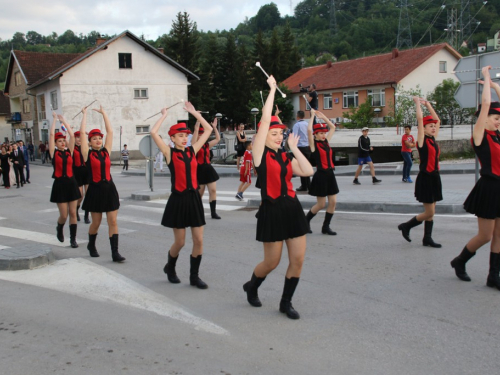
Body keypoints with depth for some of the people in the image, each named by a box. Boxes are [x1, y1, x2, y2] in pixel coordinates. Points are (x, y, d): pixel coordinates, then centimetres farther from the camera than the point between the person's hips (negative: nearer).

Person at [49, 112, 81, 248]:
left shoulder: (69, 152, 7)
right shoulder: (54, 153, 1)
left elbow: (72, 135, 4)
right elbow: (51, 134, -1)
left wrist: (64, 121, 11)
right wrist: (55, 119, 7)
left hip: (71, 183, 3)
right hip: (60, 184, -3)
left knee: (73, 213, 2)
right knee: (64, 215, 0)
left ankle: (73, 239, 9)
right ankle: (59, 228, 32)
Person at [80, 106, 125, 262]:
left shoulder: (106, 151, 7)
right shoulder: (87, 154, -1)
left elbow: (110, 131, 8)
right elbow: (82, 133, -4)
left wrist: (103, 113, 13)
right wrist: (84, 114, 5)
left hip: (109, 189, 3)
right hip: (95, 190, -3)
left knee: (113, 221, -2)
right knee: (96, 222, 9)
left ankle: (115, 252, -2)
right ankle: (91, 245, 35)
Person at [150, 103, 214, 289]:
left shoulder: (192, 150, 7)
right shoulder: (169, 153, -4)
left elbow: (208, 130, 11)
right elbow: (153, 133, -17)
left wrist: (194, 112, 11)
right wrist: (164, 115, -6)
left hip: (194, 198, 4)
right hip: (178, 199, -4)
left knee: (199, 240, 2)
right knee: (180, 242, 5)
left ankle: (194, 276, 15)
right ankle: (170, 267, 33)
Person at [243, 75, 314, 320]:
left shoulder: (285, 157, 12)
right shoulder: (260, 154, -5)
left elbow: (308, 171, -1)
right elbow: (265, 120, -11)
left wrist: (294, 148, 3)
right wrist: (272, 90, -4)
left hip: (292, 208, 6)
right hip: (272, 210, -6)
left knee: (298, 259, 2)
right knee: (272, 262, 5)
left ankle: (286, 302, 18)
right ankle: (251, 287, 35)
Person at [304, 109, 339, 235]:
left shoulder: (326, 142, 11)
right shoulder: (314, 144, -6)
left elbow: (333, 127, 21)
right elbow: (309, 130, -21)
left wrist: (323, 117, 16)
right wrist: (313, 116, -11)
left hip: (330, 174, 7)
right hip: (321, 175, -7)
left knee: (333, 202, 3)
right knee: (321, 204, -1)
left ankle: (326, 227, 12)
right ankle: (306, 220, 21)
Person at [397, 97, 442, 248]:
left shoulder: (433, 139, 10)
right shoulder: (422, 140, -9)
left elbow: (437, 120, 17)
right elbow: (420, 119, -15)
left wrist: (427, 104, 16)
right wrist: (418, 103, -5)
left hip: (435, 177, 7)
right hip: (425, 178, -7)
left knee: (431, 212, 9)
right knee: (429, 212, -5)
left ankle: (427, 238, 15)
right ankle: (406, 226, 13)